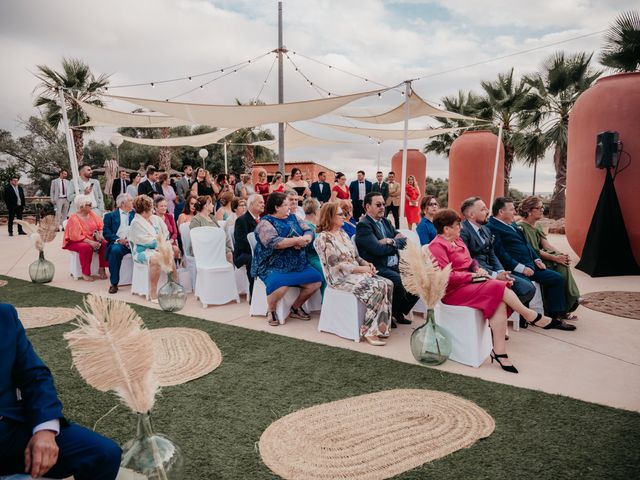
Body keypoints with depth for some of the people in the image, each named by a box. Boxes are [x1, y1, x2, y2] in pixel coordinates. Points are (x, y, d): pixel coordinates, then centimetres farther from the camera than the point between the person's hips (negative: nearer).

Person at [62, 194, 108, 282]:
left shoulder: (92, 214, 4)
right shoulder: (74, 218, -13)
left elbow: (100, 226, 5)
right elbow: (76, 236, -20)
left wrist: (100, 234, -17)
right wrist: (90, 242, -30)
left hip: (92, 240, 5)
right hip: (75, 242, -5)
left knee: (105, 244, -21)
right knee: (87, 247, -36)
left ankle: (102, 269, -10)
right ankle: (85, 273, -21)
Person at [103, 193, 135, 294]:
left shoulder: (135, 214, 20)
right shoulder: (111, 215, 14)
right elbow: (106, 233, 3)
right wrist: (119, 240, -14)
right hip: (118, 242, -1)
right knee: (115, 250, -34)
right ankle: (114, 284, -24)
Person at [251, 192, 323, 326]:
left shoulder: (293, 218, 13)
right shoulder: (265, 223, -8)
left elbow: (309, 231, 4)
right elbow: (273, 242, -24)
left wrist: (303, 240, -19)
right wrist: (297, 240, -19)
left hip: (298, 264, 7)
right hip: (273, 266, -6)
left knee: (316, 281, -9)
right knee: (280, 286, -33)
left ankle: (296, 307, 14)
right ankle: (270, 310, 0)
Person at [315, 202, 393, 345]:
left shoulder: (342, 233, 16)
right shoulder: (323, 238, -10)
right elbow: (336, 265, -15)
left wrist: (366, 263, -2)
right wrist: (361, 269, -15)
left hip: (356, 273, 8)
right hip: (341, 278, -8)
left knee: (388, 284, -15)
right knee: (377, 288, -27)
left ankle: (380, 327, -13)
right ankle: (369, 330, -16)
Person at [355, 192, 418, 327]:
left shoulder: (386, 222, 18)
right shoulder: (363, 225, -8)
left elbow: (404, 240, 10)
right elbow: (378, 249, -19)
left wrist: (391, 241, -11)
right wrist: (395, 241, -3)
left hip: (394, 266, 8)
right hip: (377, 268, -8)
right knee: (396, 279, -31)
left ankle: (399, 311, 10)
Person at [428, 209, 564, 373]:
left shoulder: (457, 240, 17)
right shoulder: (437, 246, -12)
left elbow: (469, 262, 23)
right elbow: (447, 276, -19)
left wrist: (478, 269, 1)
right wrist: (472, 275, -13)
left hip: (468, 283, 8)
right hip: (452, 291, -8)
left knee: (500, 301, -20)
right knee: (498, 287, -22)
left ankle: (499, 352, -21)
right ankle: (531, 316, 0)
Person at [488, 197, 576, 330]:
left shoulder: (513, 224, 20)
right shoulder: (492, 228, -12)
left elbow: (526, 244, 26)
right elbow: (500, 253, -20)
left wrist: (537, 259, 10)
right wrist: (521, 268, -21)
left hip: (530, 265, 10)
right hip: (514, 269, -10)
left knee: (557, 278, 4)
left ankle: (554, 317, 8)